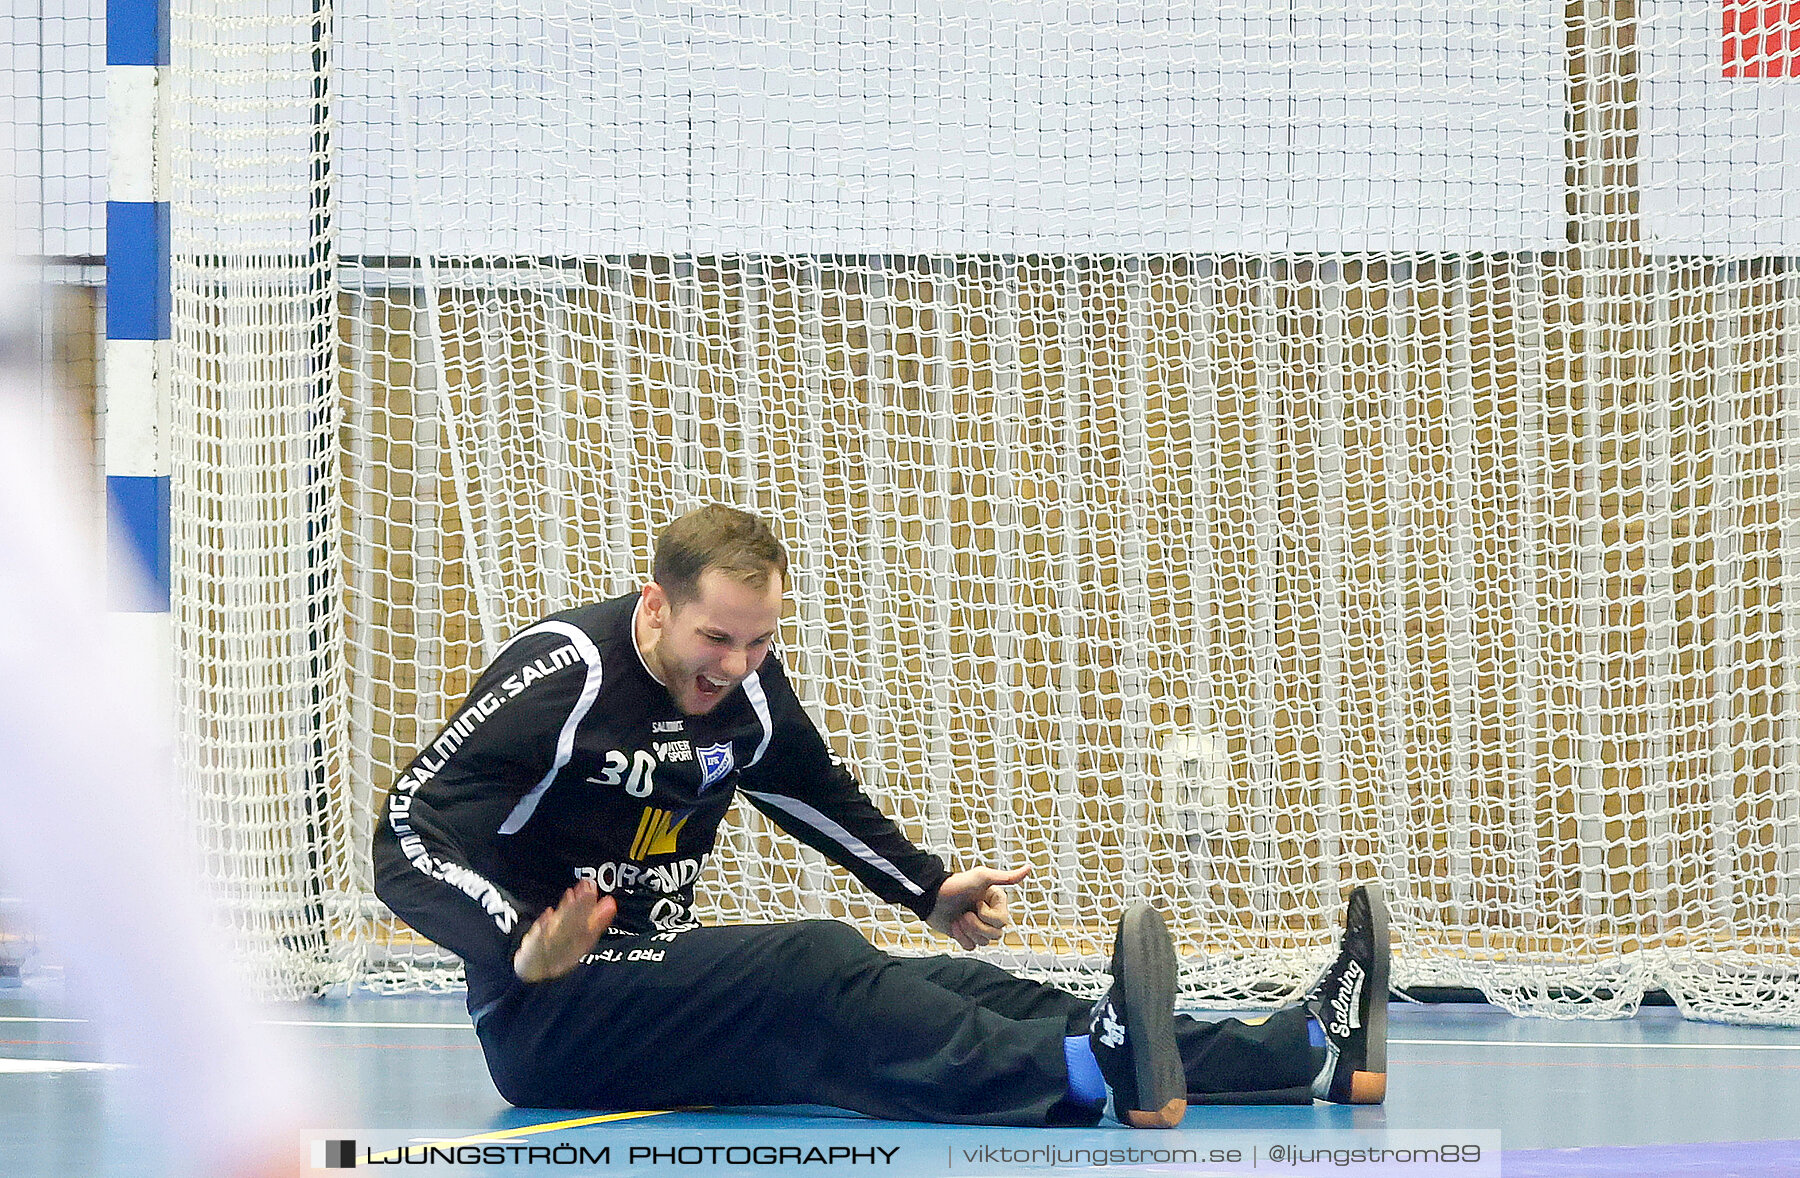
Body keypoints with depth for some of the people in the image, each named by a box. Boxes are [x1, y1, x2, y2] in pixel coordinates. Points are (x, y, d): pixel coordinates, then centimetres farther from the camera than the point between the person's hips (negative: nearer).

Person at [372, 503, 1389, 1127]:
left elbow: (821, 795, 26)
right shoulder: (566, 676, -18)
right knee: (813, 966, -31)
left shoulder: (746, 685, 5)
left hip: (659, 986, 7)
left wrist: (932, 891, 17)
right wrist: (524, 947, -38)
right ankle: (1093, 1073, -51)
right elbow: (408, 843, -23)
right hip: (548, 1020, -7)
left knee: (937, 988, -9)